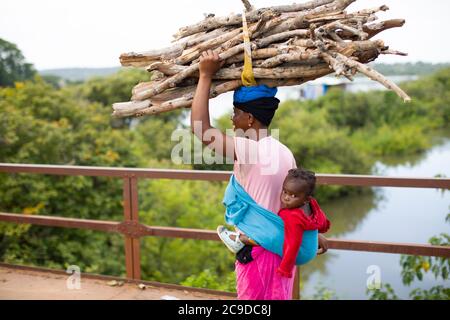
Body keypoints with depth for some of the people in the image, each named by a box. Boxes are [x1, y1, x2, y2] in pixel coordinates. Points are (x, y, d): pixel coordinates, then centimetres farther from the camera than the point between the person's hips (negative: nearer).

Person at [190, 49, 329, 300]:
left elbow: (200, 127, -28)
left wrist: (206, 76, -22)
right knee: (277, 295, 21)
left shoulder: (249, 150, -23)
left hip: (259, 247, -8)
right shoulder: (284, 152, 4)